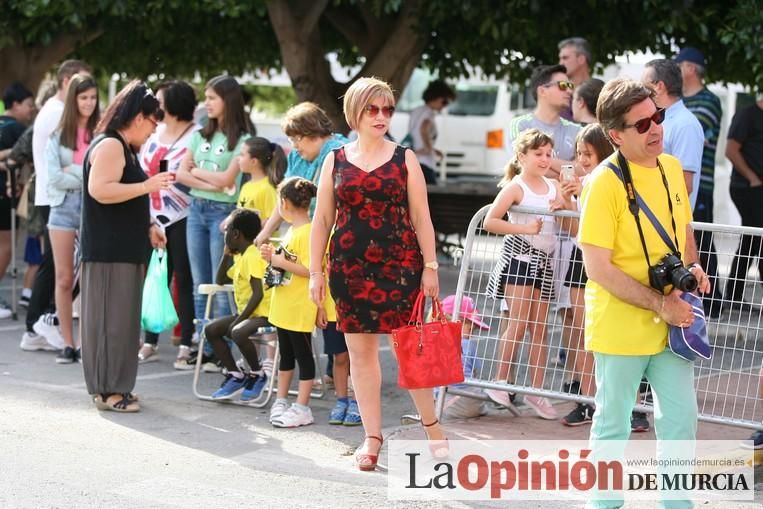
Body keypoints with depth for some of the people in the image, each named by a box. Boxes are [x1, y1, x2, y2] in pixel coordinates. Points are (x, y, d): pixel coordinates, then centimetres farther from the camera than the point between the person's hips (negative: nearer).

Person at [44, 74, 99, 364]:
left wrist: (73, 171, -8)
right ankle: (67, 343, 9)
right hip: (64, 207, 2)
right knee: (64, 279, 3)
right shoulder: (58, 136, 7)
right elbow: (54, 178, -2)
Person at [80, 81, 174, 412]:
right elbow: (100, 190, -23)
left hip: (125, 248, 10)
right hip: (109, 251, -10)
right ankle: (107, 389, -4)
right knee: (110, 319, -7)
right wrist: (147, 186, -22)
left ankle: (115, 387, 16)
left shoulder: (123, 148, 20)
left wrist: (148, 226, 15)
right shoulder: (109, 145, -12)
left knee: (123, 319, 11)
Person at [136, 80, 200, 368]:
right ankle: (150, 344, 15)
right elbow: (141, 170, 17)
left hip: (183, 217, -6)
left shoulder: (196, 136, -7)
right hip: (153, 218, 6)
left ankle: (187, 346, 5)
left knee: (184, 280, 0)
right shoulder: (153, 133, 12)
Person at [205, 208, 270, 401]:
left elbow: (258, 294, -23)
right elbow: (220, 280, 26)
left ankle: (257, 374, -10)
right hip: (247, 313, 10)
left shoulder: (253, 256, -15)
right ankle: (235, 375, 6)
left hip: (263, 314, -10)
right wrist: (226, 254, 16)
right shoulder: (240, 257, 16)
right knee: (211, 329, 1)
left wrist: (238, 320, -22)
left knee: (238, 332, -34)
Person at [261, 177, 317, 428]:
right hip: (284, 305, 10)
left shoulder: (308, 233, -19)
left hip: (300, 308, -10)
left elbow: (310, 270, -26)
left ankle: (302, 408, 4)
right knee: (286, 354, 18)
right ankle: (281, 401, 28)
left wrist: (280, 261, -21)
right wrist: (273, 255, 6)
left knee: (303, 355, -1)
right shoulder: (292, 230, 12)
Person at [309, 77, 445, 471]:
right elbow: (322, 219, 9)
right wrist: (316, 271, 5)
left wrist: (430, 266, -1)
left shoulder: (405, 159, 4)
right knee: (360, 350, 4)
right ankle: (372, 436, 13)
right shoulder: (335, 161, 7)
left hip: (400, 263, -2)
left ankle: (431, 425, 15)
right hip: (350, 266, 2)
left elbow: (421, 217, 4)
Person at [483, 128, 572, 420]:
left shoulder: (554, 187, 12)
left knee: (539, 328, 6)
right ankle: (500, 382, 2)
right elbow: (490, 221, -17)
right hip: (518, 256, -6)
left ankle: (536, 391, 10)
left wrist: (563, 208, -7)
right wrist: (524, 228, -22)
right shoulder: (516, 187, -8)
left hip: (544, 262, 6)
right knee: (519, 323, -10)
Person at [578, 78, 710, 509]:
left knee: (681, 418, 10)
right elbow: (598, 267, -19)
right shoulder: (605, 183, -17)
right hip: (621, 325, -6)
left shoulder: (671, 167, 4)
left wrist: (693, 267, 1)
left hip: (671, 324, 6)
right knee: (613, 424, 9)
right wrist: (660, 303, -20)